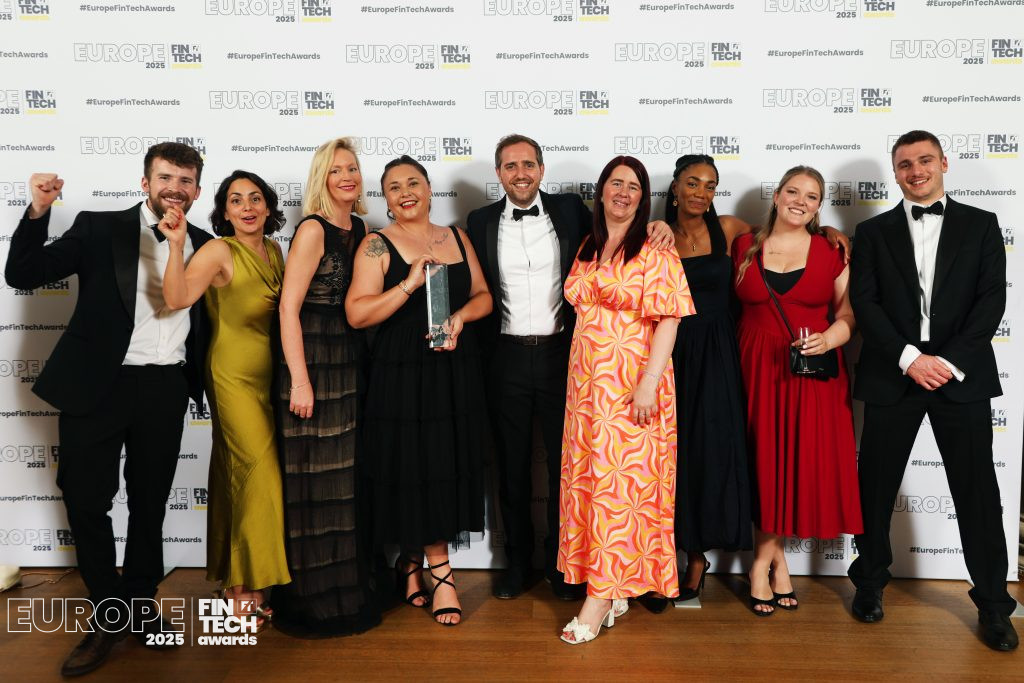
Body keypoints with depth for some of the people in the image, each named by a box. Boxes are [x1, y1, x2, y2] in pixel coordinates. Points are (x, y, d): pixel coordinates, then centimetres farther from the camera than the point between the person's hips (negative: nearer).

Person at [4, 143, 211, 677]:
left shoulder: (204, 244, 8)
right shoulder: (100, 229, -1)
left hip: (166, 389, 2)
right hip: (98, 385, -2)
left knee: (150, 504, 13)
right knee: (86, 500, 4)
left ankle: (141, 604, 30)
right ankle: (109, 613, 22)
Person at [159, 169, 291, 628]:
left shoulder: (273, 251, 7)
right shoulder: (219, 251, -13)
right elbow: (176, 298, -27)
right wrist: (176, 245, -35)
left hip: (270, 375, 6)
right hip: (235, 376, -6)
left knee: (242, 478, 13)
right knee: (258, 475, -4)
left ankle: (237, 580, 26)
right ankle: (245, 589, 12)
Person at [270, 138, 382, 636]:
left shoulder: (360, 230, 11)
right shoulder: (313, 230, -10)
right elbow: (288, 306, -15)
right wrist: (299, 380, -19)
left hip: (352, 364, 7)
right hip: (313, 363, -7)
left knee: (349, 477, 14)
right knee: (315, 479, 1)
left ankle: (349, 587, 29)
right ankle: (312, 599, 17)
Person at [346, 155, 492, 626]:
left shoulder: (456, 237, 11)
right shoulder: (377, 246, -3)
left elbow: (484, 296, 12)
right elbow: (356, 314, -12)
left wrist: (461, 315, -8)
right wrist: (410, 284, -21)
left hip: (456, 371, 5)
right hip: (403, 374, -4)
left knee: (450, 465, 7)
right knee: (418, 468, 0)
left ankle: (410, 563, 26)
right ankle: (440, 574, 18)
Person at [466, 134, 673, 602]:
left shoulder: (570, 209, 3)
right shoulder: (480, 222, 5)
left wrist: (655, 227, -10)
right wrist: (481, 350, -2)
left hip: (561, 353, 0)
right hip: (507, 357, 1)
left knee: (565, 463, 8)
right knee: (513, 466, 11)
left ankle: (560, 562, 25)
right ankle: (518, 559, 28)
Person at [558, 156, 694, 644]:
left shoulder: (655, 252, -5)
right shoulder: (587, 250, 13)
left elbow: (668, 322, -11)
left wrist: (648, 384, -19)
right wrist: (579, 379, 11)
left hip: (633, 386, -6)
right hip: (587, 383, 6)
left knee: (620, 481, -3)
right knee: (588, 478, 8)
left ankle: (601, 597, 6)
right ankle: (611, 592, 20)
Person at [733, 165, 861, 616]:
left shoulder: (832, 251, 4)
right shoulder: (744, 246, 5)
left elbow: (848, 313, 4)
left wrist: (828, 339, -15)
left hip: (813, 375, 0)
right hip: (758, 371, 0)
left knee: (799, 463, 2)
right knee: (764, 462, 3)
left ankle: (762, 561, 18)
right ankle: (776, 560, 20)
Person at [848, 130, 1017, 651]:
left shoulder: (980, 225, 9)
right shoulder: (873, 232, 9)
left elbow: (992, 298, 0)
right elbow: (865, 303, -1)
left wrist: (951, 361, -12)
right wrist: (909, 358, -12)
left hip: (962, 375, 0)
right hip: (893, 375, 1)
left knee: (978, 491, 4)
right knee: (876, 486, 8)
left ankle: (993, 602, 19)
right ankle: (870, 582, 25)